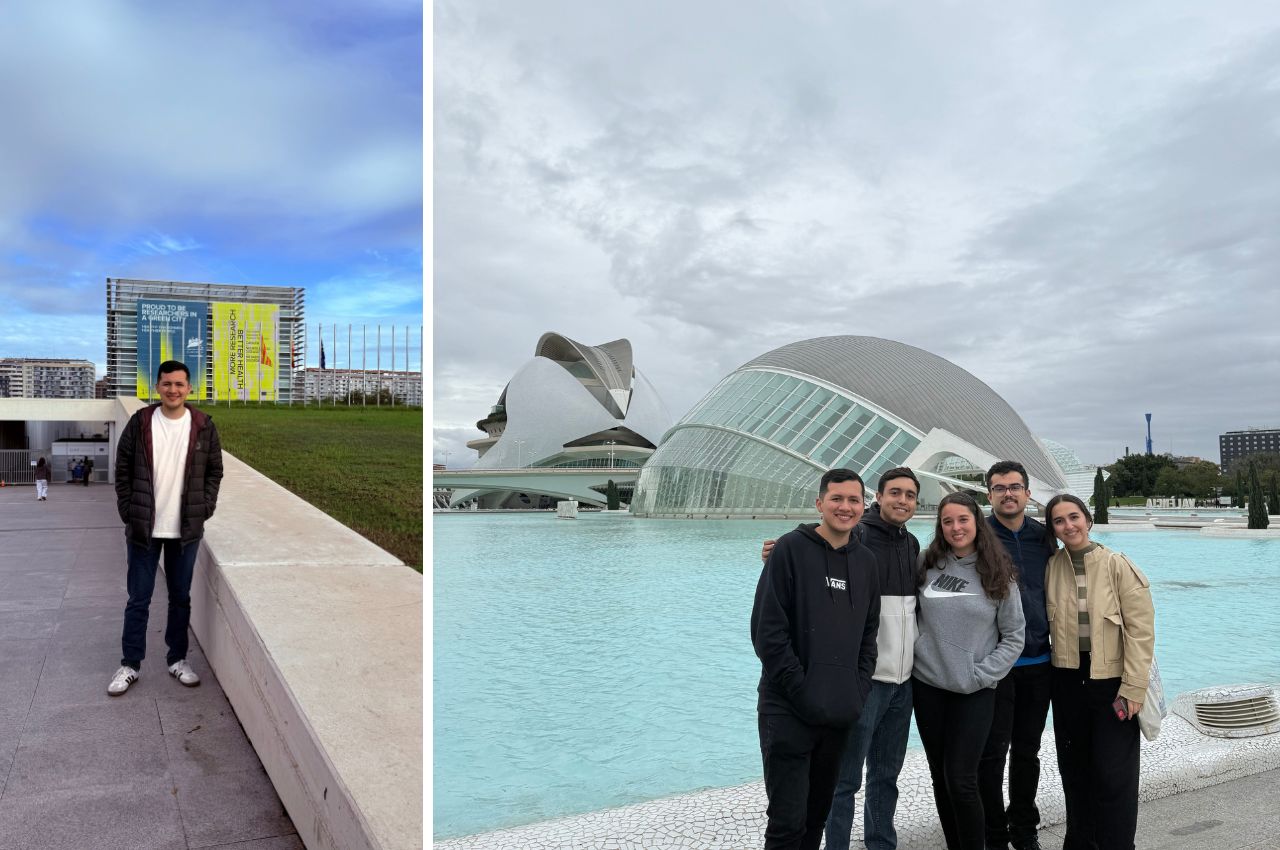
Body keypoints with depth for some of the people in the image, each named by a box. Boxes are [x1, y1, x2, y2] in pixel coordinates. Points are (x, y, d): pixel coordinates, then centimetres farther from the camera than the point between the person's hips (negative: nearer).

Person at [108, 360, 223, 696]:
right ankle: (130, 665, 21)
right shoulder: (140, 422, -4)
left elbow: (214, 471, 5)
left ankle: (178, 660, 25)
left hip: (186, 530, 1)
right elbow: (123, 470, 1)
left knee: (180, 598, 12)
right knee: (138, 600, 8)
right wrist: (129, 514, -4)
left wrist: (204, 510, -3)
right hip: (144, 529, -1)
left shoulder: (203, 426, -2)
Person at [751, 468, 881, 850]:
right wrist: (802, 691, -15)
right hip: (789, 711, -5)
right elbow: (767, 631, -12)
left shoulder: (865, 560, 10)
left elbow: (868, 633, 16)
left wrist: (859, 689, 4)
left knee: (818, 814, 15)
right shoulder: (791, 549, -8)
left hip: (841, 713, 5)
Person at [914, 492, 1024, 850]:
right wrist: (913, 654, 1)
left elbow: (1013, 637, 0)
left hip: (975, 692, -2)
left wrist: (981, 675, -7)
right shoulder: (926, 565, 0)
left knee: (961, 780, -6)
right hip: (927, 686, 3)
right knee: (940, 777, 11)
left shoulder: (998, 574, -4)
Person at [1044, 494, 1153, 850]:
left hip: (1111, 681, -4)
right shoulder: (1051, 568, 0)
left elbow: (1141, 630, -12)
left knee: (1113, 774, 0)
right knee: (1074, 768, 16)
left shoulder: (1118, 566, -11)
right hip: (1068, 680, 4)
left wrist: (1133, 689, -14)